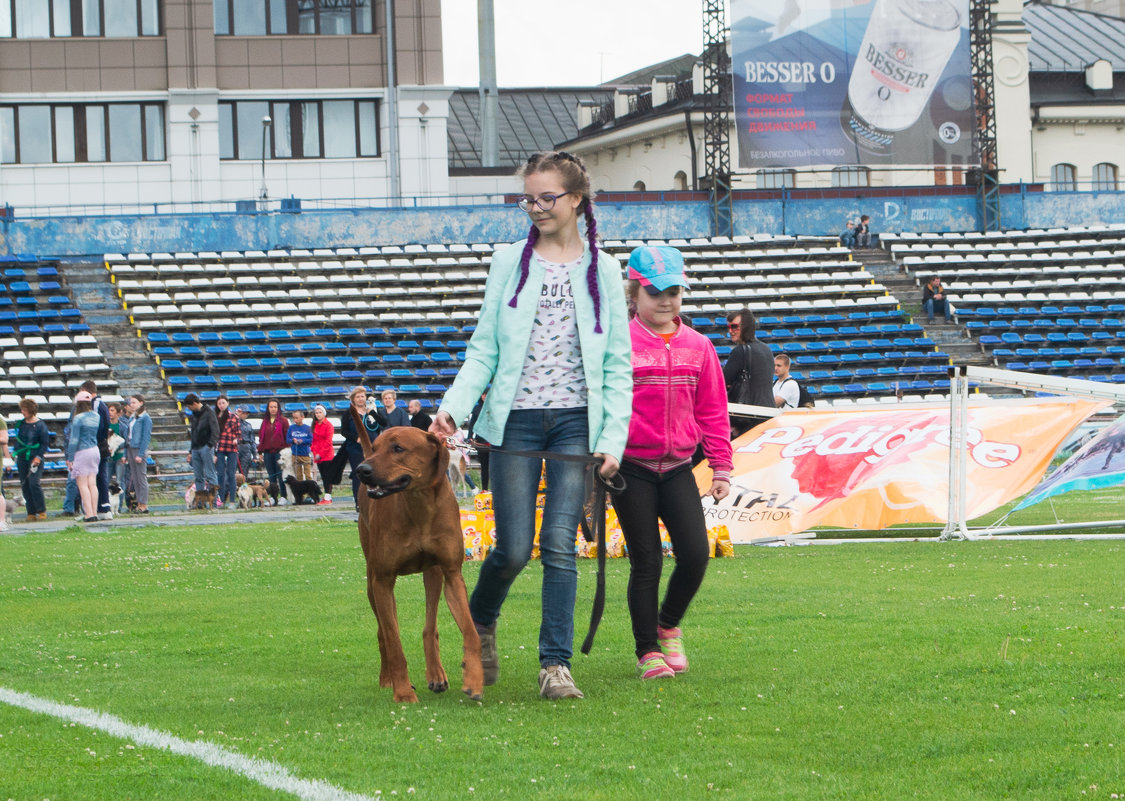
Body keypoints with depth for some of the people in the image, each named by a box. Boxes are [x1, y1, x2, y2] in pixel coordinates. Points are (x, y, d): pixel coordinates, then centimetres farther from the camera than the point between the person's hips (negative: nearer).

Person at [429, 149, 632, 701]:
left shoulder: (602, 270, 7)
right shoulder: (509, 263, 8)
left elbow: (618, 364, 6)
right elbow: (483, 349, 5)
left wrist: (613, 438, -3)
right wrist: (454, 405, -10)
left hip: (576, 422, 0)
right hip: (516, 421, 0)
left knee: (559, 545, -7)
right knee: (513, 548, -1)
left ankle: (556, 665, -2)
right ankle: (480, 622, 28)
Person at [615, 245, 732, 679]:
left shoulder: (697, 346, 8)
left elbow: (712, 411, 11)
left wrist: (721, 468, 10)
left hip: (678, 468, 3)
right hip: (631, 469, -3)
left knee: (695, 554, -7)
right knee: (646, 561, -1)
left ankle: (668, 626, 20)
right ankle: (648, 651, 13)